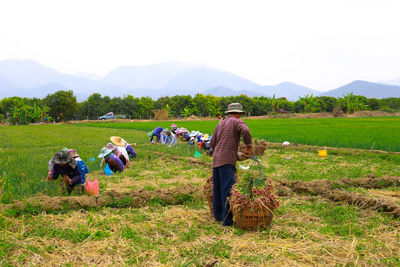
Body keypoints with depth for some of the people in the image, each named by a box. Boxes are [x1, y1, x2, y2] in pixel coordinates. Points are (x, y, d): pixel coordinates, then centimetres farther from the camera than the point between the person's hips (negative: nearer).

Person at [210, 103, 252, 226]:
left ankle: (218, 214, 23)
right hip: (227, 160, -8)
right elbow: (245, 131, -22)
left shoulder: (221, 124, 19)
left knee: (218, 188, 14)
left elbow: (212, 143, 19)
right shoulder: (237, 122, 0)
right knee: (228, 189, -10)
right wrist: (248, 148, -11)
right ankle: (227, 219, -13)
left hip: (216, 160, 8)